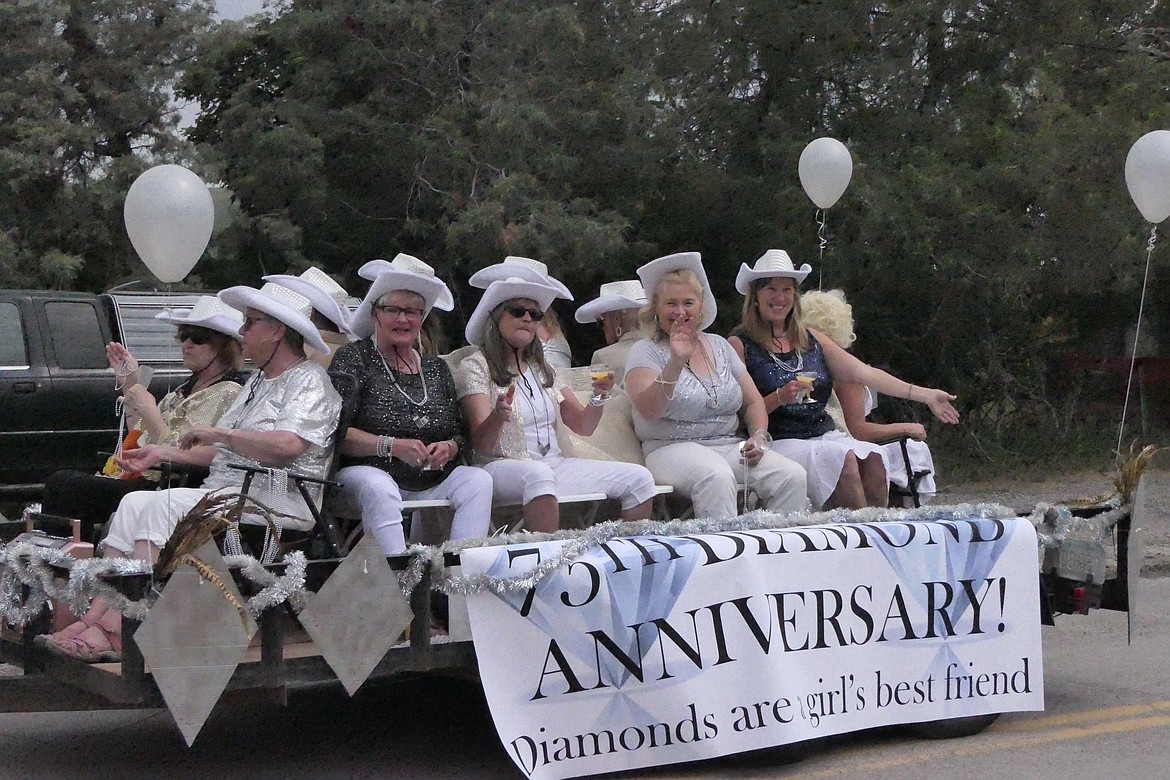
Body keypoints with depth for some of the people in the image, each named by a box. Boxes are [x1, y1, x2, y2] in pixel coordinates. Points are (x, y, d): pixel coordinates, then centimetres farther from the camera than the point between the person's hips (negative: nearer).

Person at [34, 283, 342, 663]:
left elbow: (288, 445, -23)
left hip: (275, 500, -9)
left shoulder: (310, 381, -5)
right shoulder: (258, 381, 25)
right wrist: (161, 453, 17)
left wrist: (217, 433, -13)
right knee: (134, 503, -10)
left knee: (165, 505, -26)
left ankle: (118, 630, -28)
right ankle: (94, 617, -20)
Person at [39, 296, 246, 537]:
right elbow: (139, 434, 24)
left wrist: (148, 410, -16)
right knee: (59, 481, -5)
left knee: (70, 489, -20)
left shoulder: (227, 393, -11)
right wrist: (129, 383, 17)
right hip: (140, 477, 10)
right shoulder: (189, 386, 19)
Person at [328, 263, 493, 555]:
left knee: (479, 480, -20)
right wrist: (393, 446, -18)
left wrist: (448, 449, -5)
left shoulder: (436, 368, 19)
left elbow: (461, 435, 19)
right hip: (368, 473, -5)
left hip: (432, 480, 5)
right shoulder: (353, 358, 3)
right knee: (379, 489, -36)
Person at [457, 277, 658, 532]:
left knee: (638, 478, -10)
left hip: (556, 466, 7)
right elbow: (481, 446, -11)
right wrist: (498, 416, -33)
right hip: (503, 469, -7)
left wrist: (598, 396, -4)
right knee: (538, 474, -41)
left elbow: (584, 426, 17)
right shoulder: (475, 367, 0)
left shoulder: (541, 368, 20)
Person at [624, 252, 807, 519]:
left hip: (730, 446, 5)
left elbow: (753, 402, 21)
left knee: (792, 475, -20)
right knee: (717, 478, -38)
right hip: (672, 448, -5)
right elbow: (648, 410, -17)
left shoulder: (719, 346, 18)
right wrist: (676, 362, -28)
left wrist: (759, 436, 1)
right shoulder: (646, 351, 1)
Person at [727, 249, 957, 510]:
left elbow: (862, 372, 10)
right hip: (778, 443, -5)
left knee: (872, 457, -23)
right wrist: (779, 398, -21)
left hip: (824, 436, 5)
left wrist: (925, 395, 2)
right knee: (842, 457, -29)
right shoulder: (740, 344, 2)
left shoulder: (811, 339, 17)